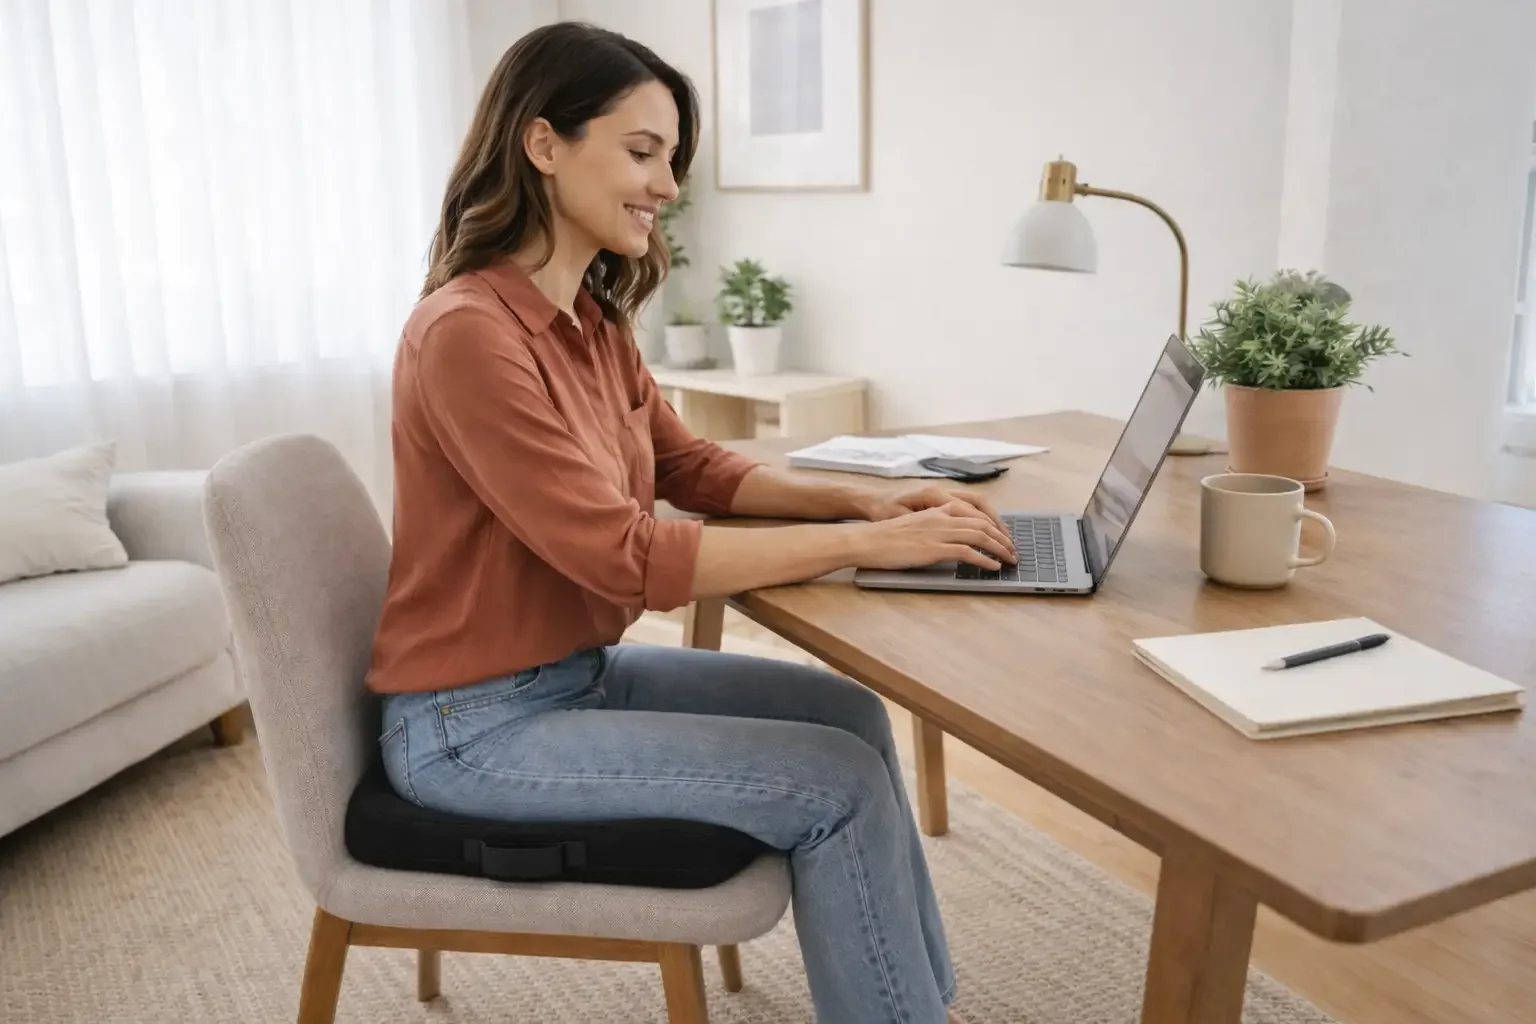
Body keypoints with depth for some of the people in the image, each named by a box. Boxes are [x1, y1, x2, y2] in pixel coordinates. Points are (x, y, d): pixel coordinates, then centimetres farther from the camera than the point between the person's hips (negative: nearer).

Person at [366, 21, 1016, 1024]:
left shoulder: (593, 319, 3)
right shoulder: (469, 332, -24)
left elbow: (689, 467, 9)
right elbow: (630, 557, -27)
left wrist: (862, 498, -7)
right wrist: (863, 543, -23)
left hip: (578, 669, 9)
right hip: (478, 726, -9)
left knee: (847, 710, 8)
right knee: (839, 783, -11)